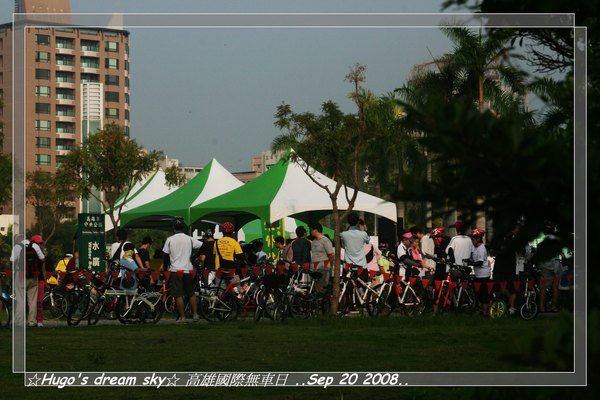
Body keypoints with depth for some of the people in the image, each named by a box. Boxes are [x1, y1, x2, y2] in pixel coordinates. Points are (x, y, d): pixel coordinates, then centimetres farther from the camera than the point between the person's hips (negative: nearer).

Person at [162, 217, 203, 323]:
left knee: (178, 295, -1)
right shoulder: (190, 239, 1)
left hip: (175, 270, -2)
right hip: (188, 269, 2)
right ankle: (195, 314, 9)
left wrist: (164, 268, 14)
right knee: (191, 293, 13)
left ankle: (182, 317, -3)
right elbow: (202, 246, 4)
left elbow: (165, 255, 1)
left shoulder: (169, 240, -4)